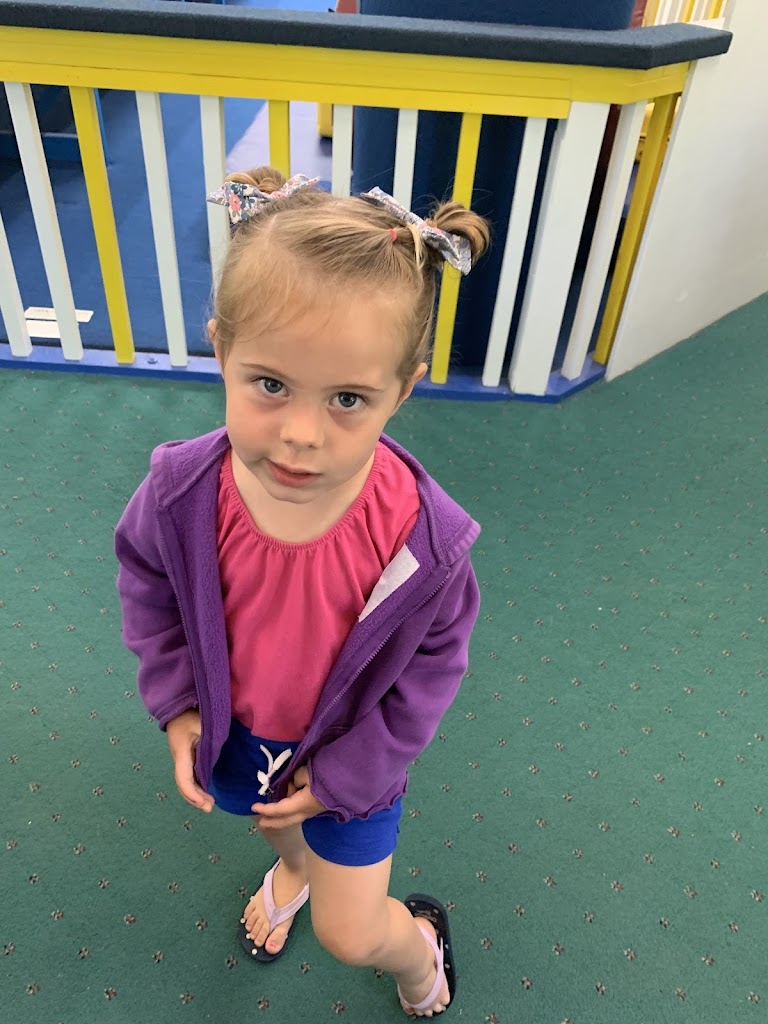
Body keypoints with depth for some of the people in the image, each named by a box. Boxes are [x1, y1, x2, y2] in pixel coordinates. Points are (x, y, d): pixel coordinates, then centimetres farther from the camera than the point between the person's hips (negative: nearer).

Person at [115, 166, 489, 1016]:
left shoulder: (424, 539, -35)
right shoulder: (180, 492, -29)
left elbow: (432, 664, -16)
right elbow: (146, 584, -6)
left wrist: (346, 773, -12)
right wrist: (176, 698, -9)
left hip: (351, 747, -3)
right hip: (232, 728, 3)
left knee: (351, 936, 14)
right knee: (270, 815, 36)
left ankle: (419, 944, 51)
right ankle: (294, 866, 74)